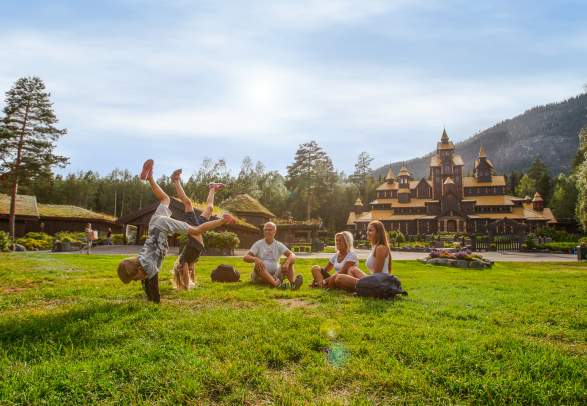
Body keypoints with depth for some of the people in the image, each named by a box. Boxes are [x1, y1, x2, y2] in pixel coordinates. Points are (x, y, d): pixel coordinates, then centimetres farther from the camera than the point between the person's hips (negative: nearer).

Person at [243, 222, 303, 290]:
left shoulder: (279, 245, 6)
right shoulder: (258, 244, 4)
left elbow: (293, 255, -8)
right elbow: (245, 258, -8)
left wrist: (287, 262, -32)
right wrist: (255, 259, -31)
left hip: (275, 276, 2)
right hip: (260, 277, -2)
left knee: (289, 261, -17)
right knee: (258, 266, -33)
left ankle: (292, 283, -44)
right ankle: (276, 284, -58)